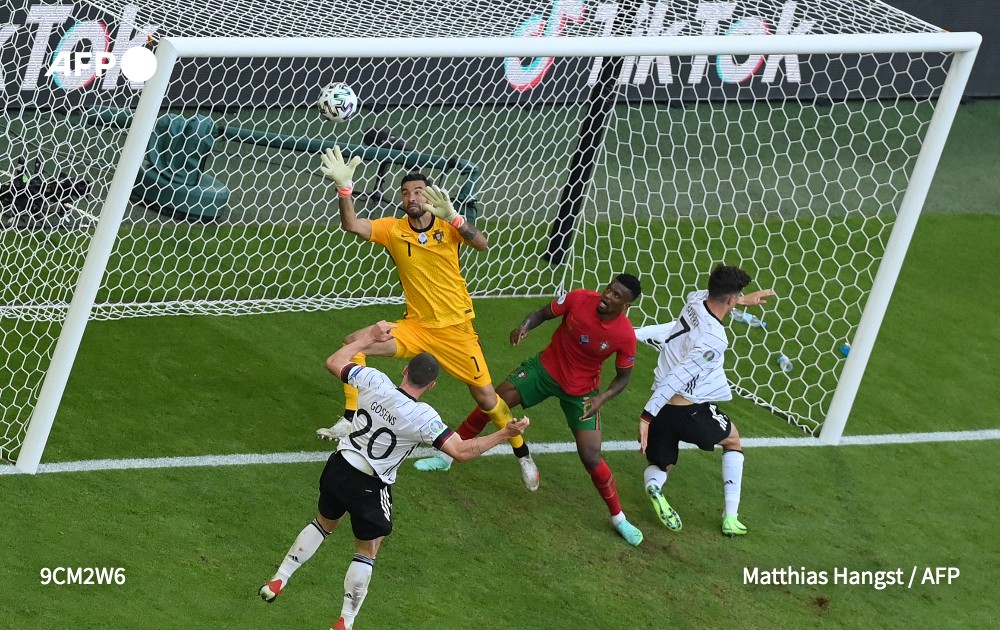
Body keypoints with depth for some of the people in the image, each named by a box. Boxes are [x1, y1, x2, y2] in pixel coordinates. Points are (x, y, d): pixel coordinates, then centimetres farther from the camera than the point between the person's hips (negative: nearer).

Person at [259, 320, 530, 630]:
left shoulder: (374, 381, -15)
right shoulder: (423, 417, -25)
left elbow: (334, 363, 1)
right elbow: (461, 451, -28)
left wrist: (370, 337, 12)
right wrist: (505, 434, -23)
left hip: (338, 467, 4)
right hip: (369, 488, -4)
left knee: (324, 523, 31)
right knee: (366, 552, 16)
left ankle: (278, 580, 35)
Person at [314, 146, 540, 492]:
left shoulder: (448, 227, -10)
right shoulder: (393, 229, -4)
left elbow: (482, 244, -27)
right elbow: (351, 225, -17)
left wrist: (452, 217, -43)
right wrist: (344, 186, -32)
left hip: (455, 329, -2)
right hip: (415, 327, 2)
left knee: (487, 400, 0)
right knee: (354, 343, -17)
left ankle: (523, 454, 23)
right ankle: (350, 421, -7)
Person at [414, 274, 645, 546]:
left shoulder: (625, 336, -26)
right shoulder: (579, 299, -22)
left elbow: (623, 377, -9)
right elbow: (543, 313, -4)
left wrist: (602, 398, -27)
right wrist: (524, 327, -25)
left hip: (581, 391, -3)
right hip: (546, 367, 3)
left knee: (591, 458, -7)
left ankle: (619, 518, 14)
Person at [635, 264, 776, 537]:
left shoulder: (696, 300, -3)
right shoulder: (714, 340, -24)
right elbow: (677, 378, -29)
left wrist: (744, 300, 39)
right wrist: (647, 416, -28)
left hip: (662, 410, 6)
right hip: (689, 410, -6)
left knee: (660, 466, 23)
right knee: (733, 440, 25)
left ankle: (653, 487, -16)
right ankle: (731, 516, 21)